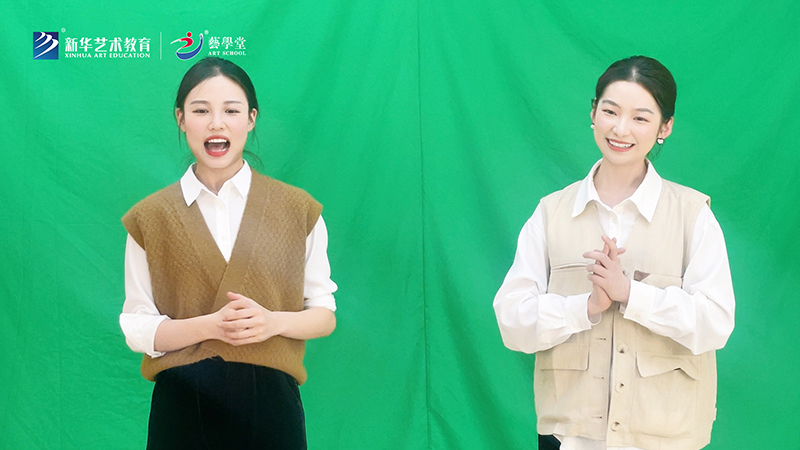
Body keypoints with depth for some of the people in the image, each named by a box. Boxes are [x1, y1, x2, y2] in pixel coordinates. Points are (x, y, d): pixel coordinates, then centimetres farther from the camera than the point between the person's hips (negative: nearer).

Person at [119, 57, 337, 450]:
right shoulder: (150, 218, 1)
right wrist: (210, 325, -17)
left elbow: (325, 314, 5)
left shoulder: (298, 210, 1)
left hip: (270, 400, 0)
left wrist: (274, 321, -15)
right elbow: (136, 329, -1)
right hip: (183, 402, 0)